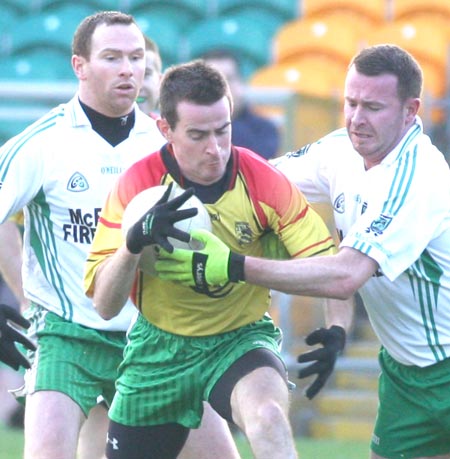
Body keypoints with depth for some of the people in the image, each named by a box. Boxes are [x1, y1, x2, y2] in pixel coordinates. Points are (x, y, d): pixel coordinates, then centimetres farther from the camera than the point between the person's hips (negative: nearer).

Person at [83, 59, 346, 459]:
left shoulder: (263, 181, -14)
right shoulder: (138, 183, -12)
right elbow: (104, 305, -15)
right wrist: (135, 241, -34)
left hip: (241, 340, -2)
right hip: (159, 348, 2)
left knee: (267, 413, -35)